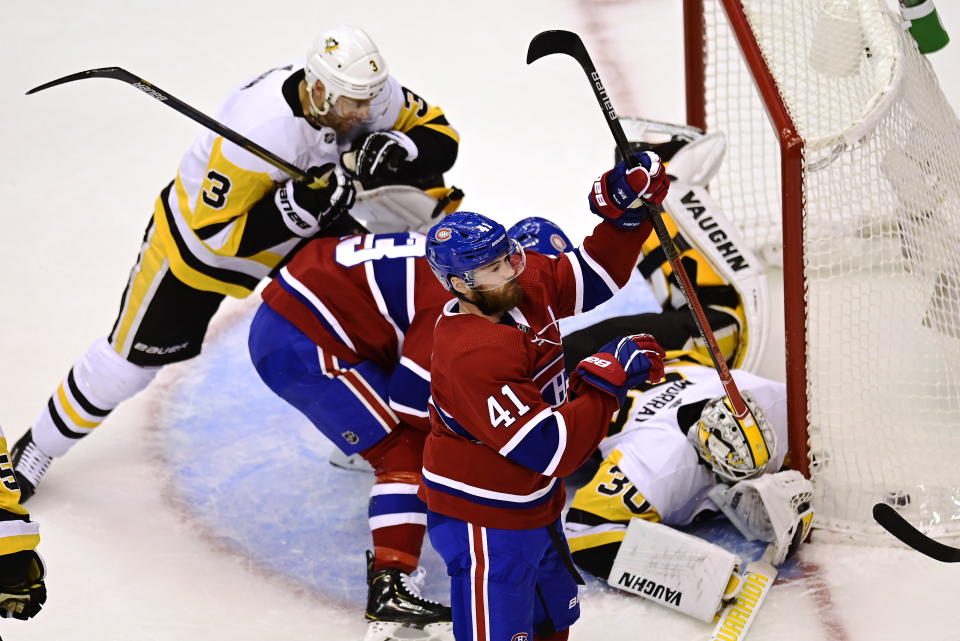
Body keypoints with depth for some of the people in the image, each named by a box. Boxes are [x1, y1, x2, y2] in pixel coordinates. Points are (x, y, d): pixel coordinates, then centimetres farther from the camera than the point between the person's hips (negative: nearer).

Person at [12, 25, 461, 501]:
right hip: (201, 226, -6)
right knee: (137, 354, 3)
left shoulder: (369, 94, -25)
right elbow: (216, 232, -35)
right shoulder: (260, 127, -42)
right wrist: (297, 207, -46)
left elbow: (441, 138, -13)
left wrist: (398, 153, -34)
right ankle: (38, 446, 23)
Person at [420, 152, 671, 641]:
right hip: (486, 526, -10)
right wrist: (608, 381, -29)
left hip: (534, 508, 10)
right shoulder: (470, 356, -32)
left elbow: (596, 272, 9)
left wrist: (626, 211, -8)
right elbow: (549, 449, -33)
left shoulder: (526, 284, -7)